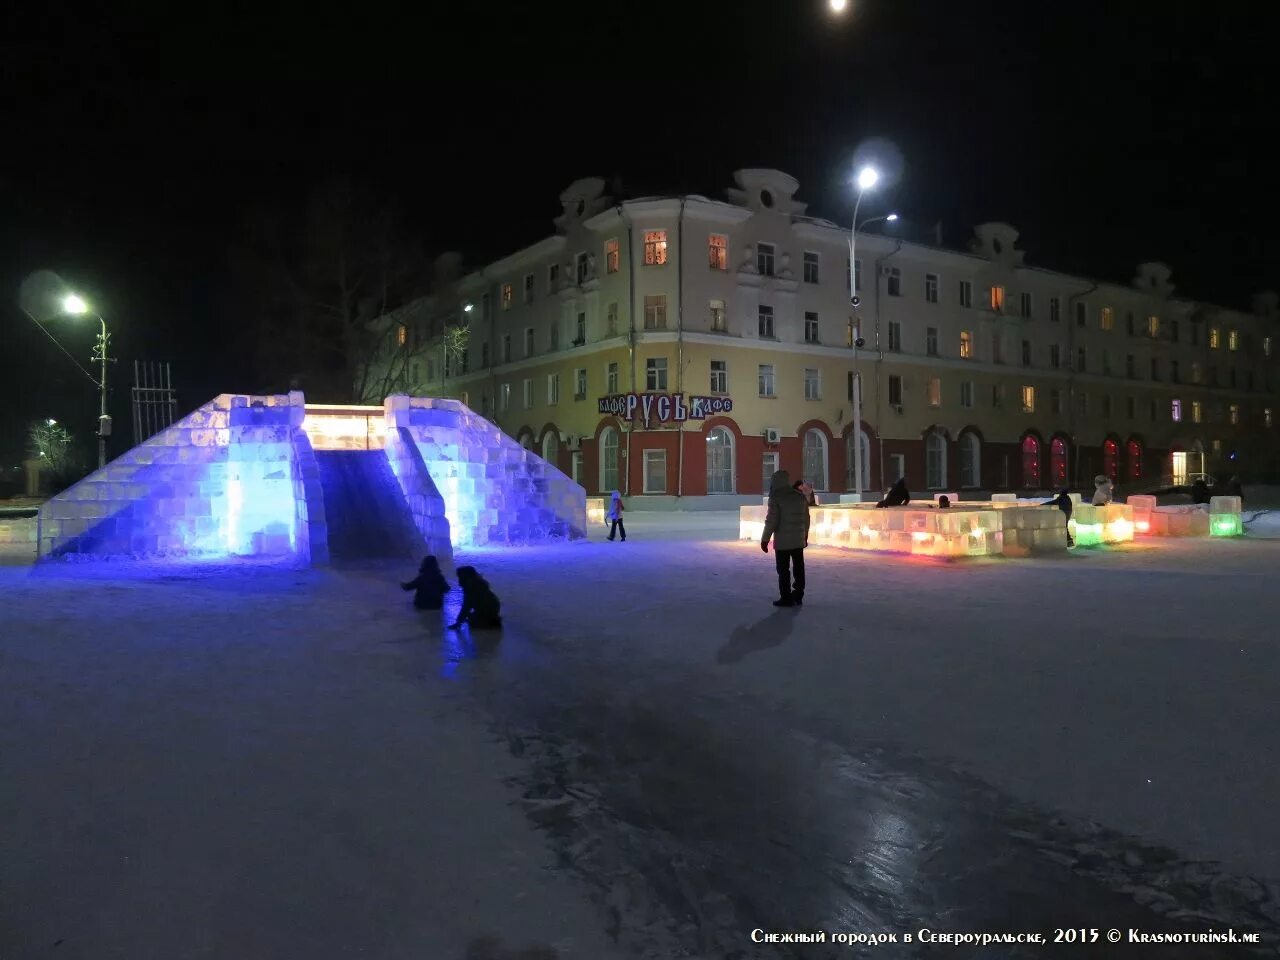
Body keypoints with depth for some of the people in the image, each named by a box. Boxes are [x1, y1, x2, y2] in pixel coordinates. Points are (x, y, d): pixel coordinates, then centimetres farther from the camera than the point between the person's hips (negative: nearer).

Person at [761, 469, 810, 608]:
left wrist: (765, 539, -9)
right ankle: (798, 596, 19)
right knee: (799, 568, 13)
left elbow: (772, 520, -15)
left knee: (783, 570, 1)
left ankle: (786, 598, 3)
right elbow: (806, 519, 11)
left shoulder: (776, 497, -11)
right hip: (799, 540, 6)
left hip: (782, 541, -6)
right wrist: (805, 536, 23)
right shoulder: (800, 496, 8)